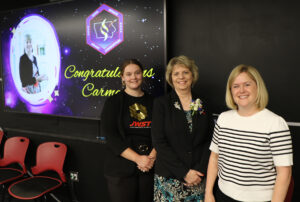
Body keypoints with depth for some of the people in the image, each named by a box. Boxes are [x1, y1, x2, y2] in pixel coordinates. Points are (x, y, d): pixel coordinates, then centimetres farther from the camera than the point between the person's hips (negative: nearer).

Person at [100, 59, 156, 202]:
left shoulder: (152, 102, 8)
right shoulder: (114, 102, 0)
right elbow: (110, 136, -9)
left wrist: (152, 157, -12)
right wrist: (138, 158, -16)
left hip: (149, 168, 3)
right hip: (121, 169, -2)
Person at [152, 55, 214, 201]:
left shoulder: (202, 105, 6)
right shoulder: (161, 103, -3)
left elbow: (210, 140, 4)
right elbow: (159, 142, -9)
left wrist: (200, 170, -8)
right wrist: (184, 172, -13)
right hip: (168, 178, -2)